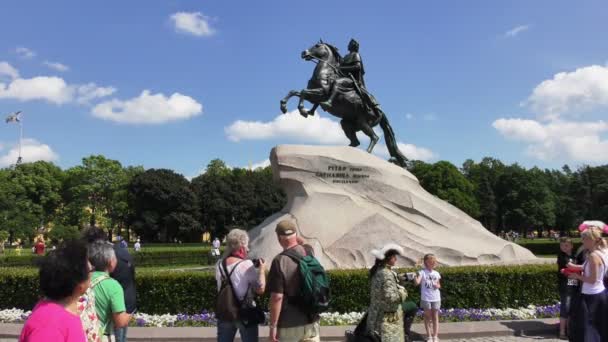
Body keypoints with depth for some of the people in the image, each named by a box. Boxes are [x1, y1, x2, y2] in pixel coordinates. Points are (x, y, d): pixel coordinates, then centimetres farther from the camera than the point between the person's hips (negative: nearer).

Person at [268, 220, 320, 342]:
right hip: (312, 320, 5)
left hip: (289, 324, -5)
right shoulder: (309, 252, -3)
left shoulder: (280, 261, -21)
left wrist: (273, 325, -13)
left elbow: (277, 297, -21)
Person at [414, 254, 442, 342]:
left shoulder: (436, 273, 6)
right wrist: (414, 275, -39)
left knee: (435, 317, 7)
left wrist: (438, 286, -4)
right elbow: (417, 282, -21)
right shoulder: (422, 272, -7)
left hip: (436, 298, 3)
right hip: (426, 298, -3)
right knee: (427, 317, 5)